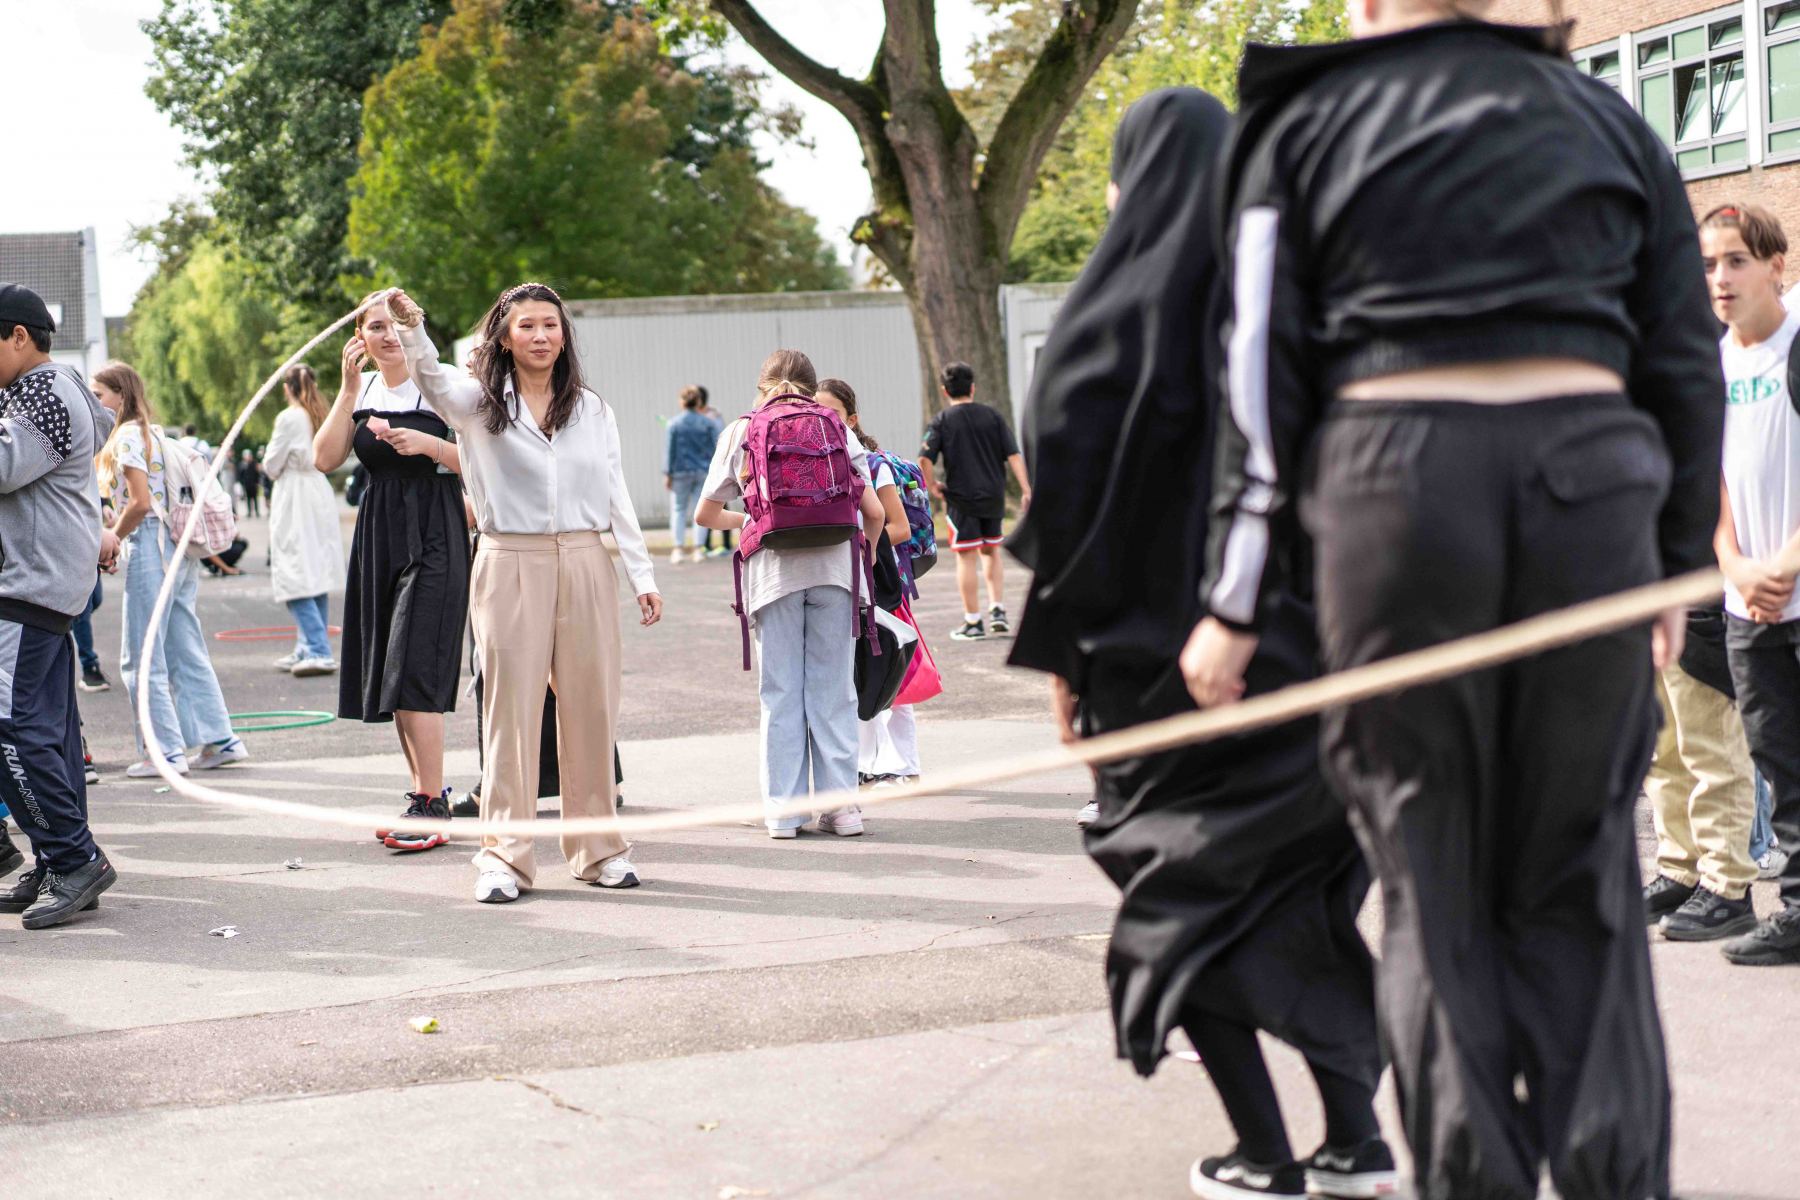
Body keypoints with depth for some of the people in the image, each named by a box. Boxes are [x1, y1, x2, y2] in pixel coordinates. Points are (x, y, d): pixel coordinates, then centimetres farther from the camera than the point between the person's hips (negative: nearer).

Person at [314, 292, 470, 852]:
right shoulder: (361, 391, 11)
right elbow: (325, 459, -2)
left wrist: (428, 444, -20)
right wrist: (349, 389, -7)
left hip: (432, 537, -6)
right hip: (378, 536, 6)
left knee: (411, 671, -14)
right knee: (389, 675, 8)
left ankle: (431, 805, -10)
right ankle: (427, 796, 18)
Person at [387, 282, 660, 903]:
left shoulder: (592, 409, 11)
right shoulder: (481, 403, 3)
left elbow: (616, 497, 11)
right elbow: (433, 382, -19)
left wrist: (642, 577, 6)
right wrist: (412, 332, -39)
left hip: (585, 566, 3)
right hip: (510, 566, -3)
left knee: (590, 707, 6)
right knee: (511, 708, -2)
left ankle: (597, 848, 17)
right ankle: (503, 856, 3)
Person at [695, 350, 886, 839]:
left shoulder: (741, 433, 9)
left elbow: (706, 514, 11)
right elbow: (874, 512, 2)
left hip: (773, 572, 0)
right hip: (833, 567, 0)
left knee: (780, 694, 5)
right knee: (833, 691, 6)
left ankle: (783, 810, 5)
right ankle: (840, 804, 6)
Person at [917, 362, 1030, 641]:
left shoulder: (941, 421, -3)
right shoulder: (992, 416, 4)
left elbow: (925, 460, -14)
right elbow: (1013, 455, -1)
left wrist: (933, 486, 0)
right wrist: (1025, 489, -1)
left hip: (960, 498, -3)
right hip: (993, 497, 3)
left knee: (966, 557, 2)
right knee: (991, 551, 20)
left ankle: (973, 622, 4)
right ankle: (998, 610, 13)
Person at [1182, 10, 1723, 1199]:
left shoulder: (1308, 124, 9)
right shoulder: (1611, 122, 15)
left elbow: (1262, 377, 3)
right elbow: (1685, 364, 12)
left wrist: (1236, 604, 3)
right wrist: (1679, 563, 19)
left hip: (1391, 476, -2)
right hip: (1591, 468, 2)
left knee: (1433, 883, 8)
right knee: (1582, 881, 11)